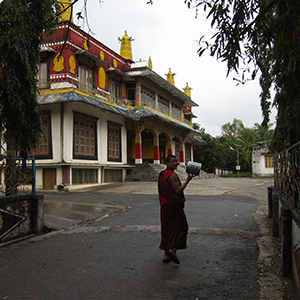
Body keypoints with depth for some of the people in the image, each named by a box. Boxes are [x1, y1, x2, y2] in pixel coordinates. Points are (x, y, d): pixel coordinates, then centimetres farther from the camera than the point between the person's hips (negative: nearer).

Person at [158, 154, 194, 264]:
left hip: (164, 206, 9)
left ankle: (166, 255, 18)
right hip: (174, 205, -9)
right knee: (181, 227, 2)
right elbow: (178, 191, -19)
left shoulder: (162, 174, 12)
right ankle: (173, 249, -10)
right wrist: (188, 180, -13)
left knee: (167, 228, 13)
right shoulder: (172, 175, -16)